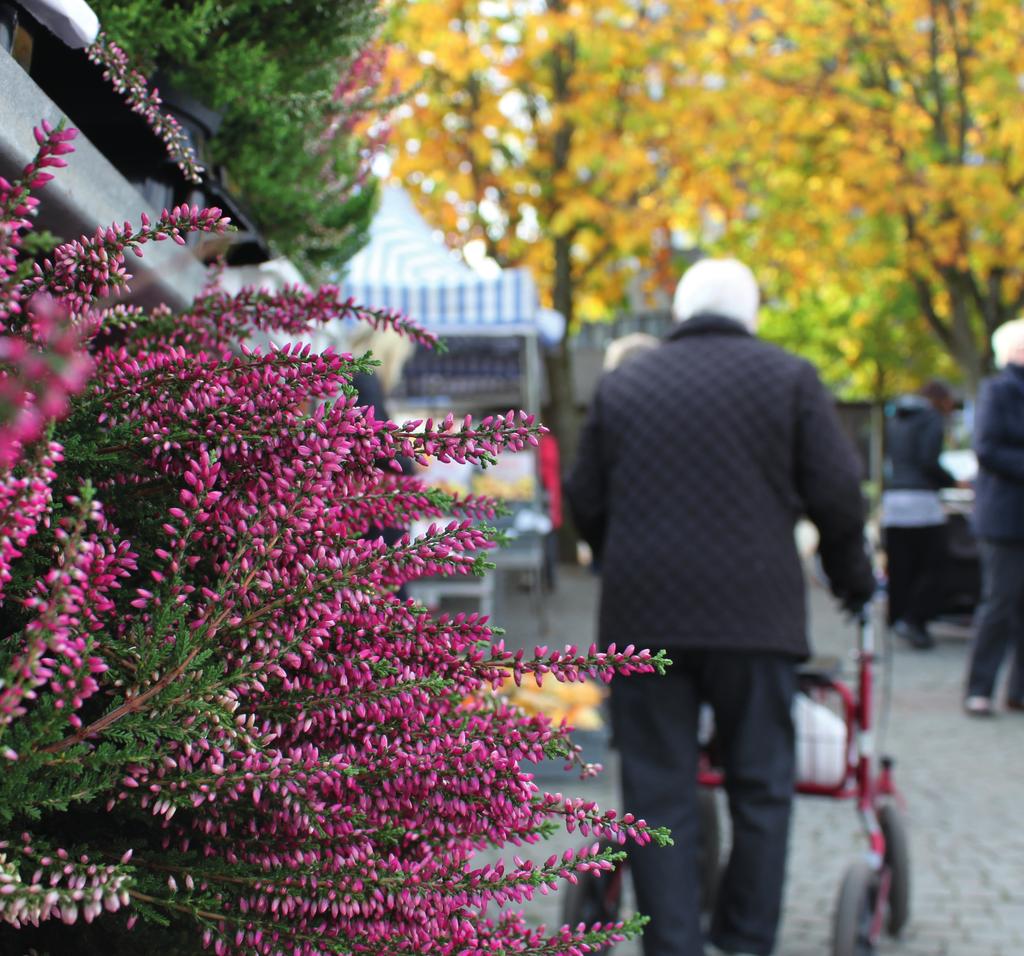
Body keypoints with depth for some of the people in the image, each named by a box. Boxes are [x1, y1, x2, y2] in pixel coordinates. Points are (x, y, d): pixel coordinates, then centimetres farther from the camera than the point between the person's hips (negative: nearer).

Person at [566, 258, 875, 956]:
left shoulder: (622, 384, 12)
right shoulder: (788, 378, 5)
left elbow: (586, 500, 15)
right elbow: (837, 493, 2)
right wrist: (853, 579, 18)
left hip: (643, 613, 2)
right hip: (754, 610, -1)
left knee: (659, 792, 4)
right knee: (760, 788, 9)